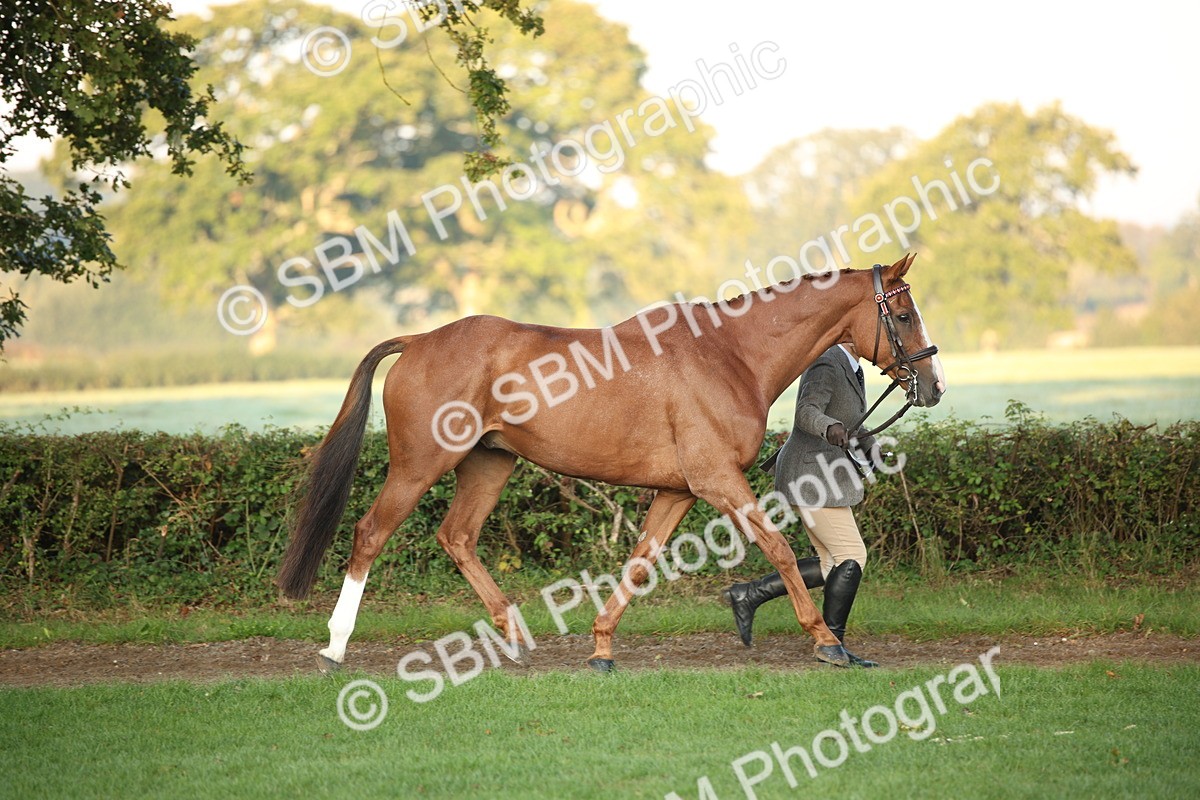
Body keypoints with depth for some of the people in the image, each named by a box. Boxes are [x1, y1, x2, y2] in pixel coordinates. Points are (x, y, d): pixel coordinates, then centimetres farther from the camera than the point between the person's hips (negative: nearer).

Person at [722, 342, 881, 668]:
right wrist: (830, 429, -53)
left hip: (825, 475, 10)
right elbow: (806, 414, -32)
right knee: (852, 555, -7)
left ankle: (748, 595, 10)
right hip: (812, 478, -10)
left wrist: (870, 447, 9)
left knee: (831, 563, 10)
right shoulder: (826, 367, -16)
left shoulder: (849, 368, 15)